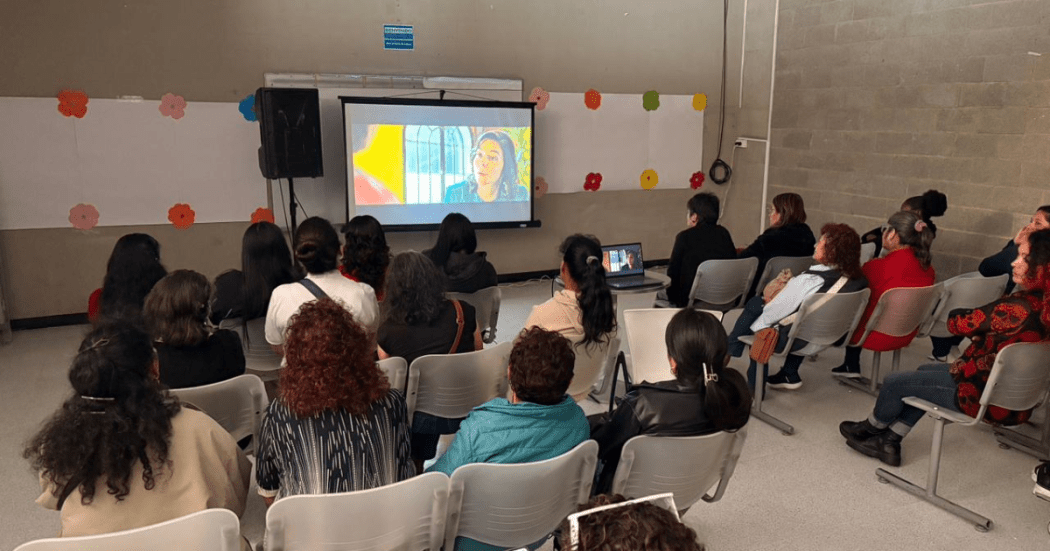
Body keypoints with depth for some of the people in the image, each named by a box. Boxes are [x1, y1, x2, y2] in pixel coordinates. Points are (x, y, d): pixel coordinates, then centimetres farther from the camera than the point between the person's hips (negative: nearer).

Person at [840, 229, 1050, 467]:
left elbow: (956, 322, -20)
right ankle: (888, 442, 30)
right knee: (925, 371, 27)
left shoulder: (1018, 307, -32)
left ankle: (871, 428, 36)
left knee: (895, 382, 5)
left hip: (984, 395, -9)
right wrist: (980, 333, -6)